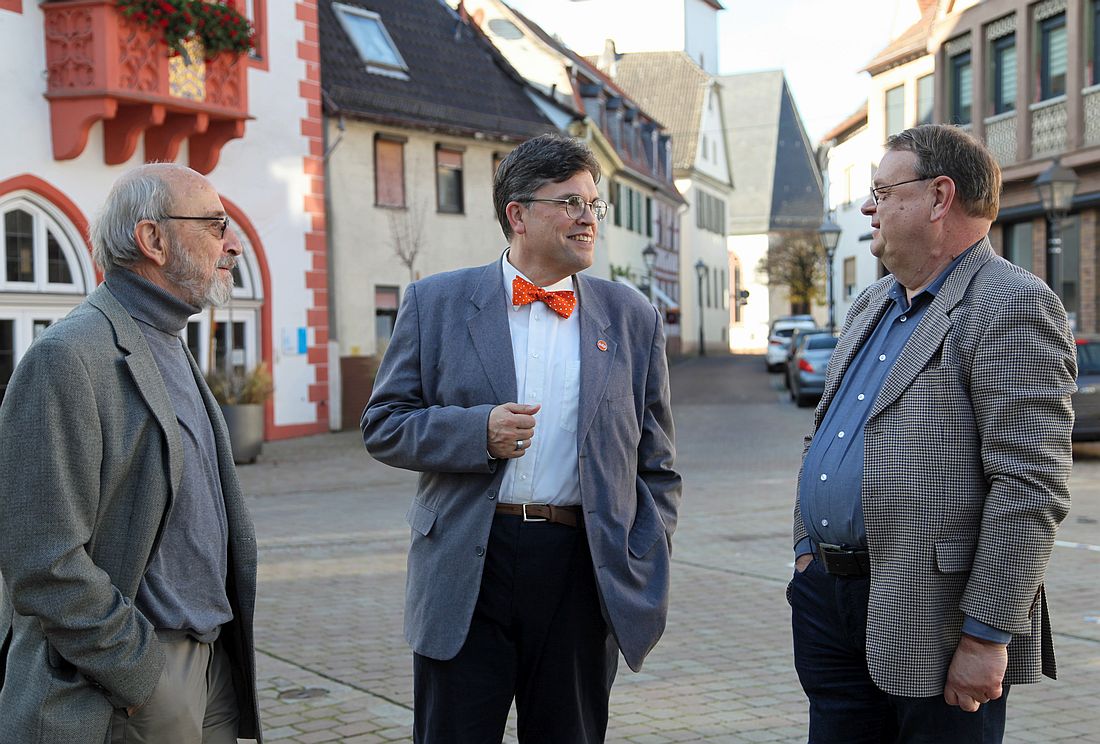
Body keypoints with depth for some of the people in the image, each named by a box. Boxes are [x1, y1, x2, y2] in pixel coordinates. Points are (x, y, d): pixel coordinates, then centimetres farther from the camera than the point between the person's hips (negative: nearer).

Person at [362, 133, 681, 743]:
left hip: (582, 575, 2)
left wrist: (644, 587, 2)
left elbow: (654, 468, 10)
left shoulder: (632, 319, 8)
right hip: (466, 573, -1)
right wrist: (478, 432, -14)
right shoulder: (437, 303, 4)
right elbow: (382, 424, 3)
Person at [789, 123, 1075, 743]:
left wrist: (987, 636, -20)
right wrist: (808, 548, 15)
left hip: (931, 623, -8)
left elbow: (1031, 488, -19)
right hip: (827, 596, 8)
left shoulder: (1013, 307, -13)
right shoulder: (872, 305, 15)